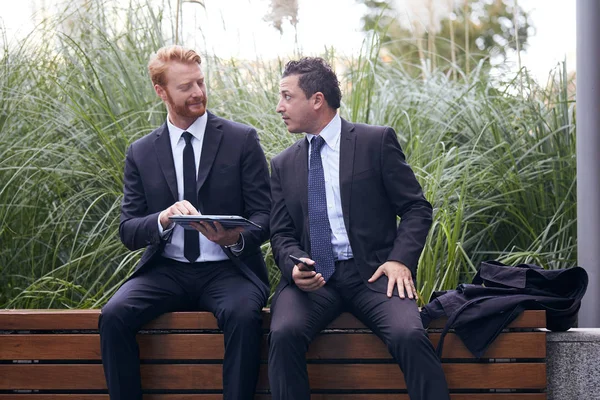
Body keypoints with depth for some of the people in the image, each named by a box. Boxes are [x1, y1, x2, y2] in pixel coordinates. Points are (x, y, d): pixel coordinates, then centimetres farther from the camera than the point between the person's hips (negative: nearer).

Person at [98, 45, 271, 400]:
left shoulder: (242, 140, 3)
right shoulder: (141, 153, 9)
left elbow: (264, 216, 1)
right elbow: (128, 231, 5)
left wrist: (237, 238, -23)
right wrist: (163, 219, -19)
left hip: (227, 269, -2)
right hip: (166, 271, 2)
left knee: (243, 314, -35)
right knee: (114, 315, -26)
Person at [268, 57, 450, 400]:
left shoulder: (377, 141, 6)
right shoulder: (283, 164, 17)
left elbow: (417, 208, 4)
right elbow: (282, 234, 14)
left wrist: (401, 259, -12)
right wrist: (294, 266, -10)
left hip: (373, 272, -2)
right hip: (312, 278, 2)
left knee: (410, 335, -31)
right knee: (284, 333, -30)